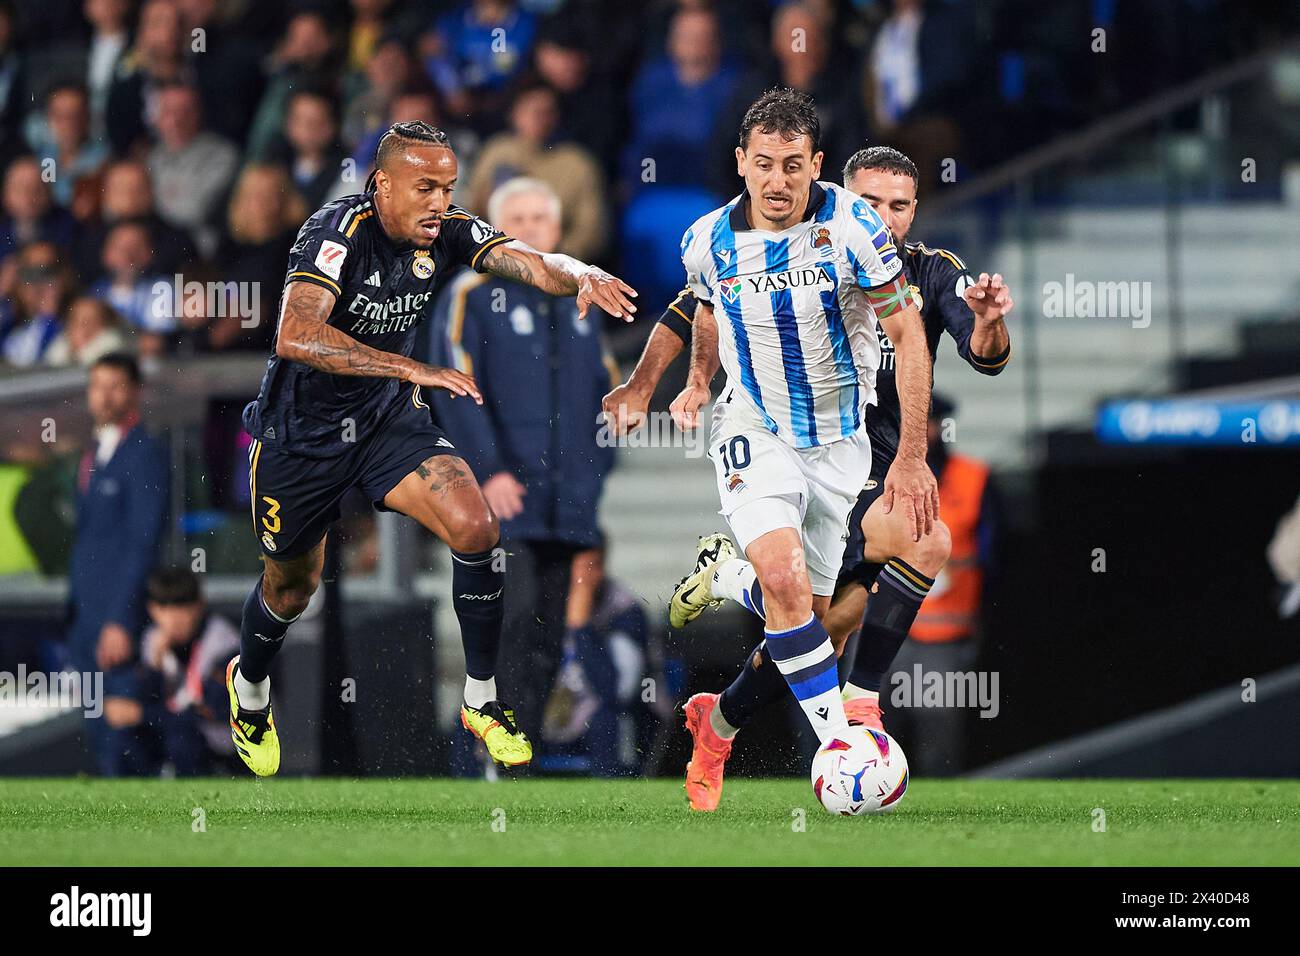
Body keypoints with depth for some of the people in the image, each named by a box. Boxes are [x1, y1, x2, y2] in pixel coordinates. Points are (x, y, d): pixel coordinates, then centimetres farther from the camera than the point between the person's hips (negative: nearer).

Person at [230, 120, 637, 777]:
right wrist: (413, 369, -47)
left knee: (476, 529, -19)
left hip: (388, 420, 4)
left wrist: (581, 276, -50)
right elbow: (296, 337, -42)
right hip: (302, 428, -4)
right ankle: (249, 687, 49)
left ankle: (482, 701, -2)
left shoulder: (449, 233, -12)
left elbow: (530, 262, -25)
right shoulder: (339, 231, -28)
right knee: (292, 588, 15)